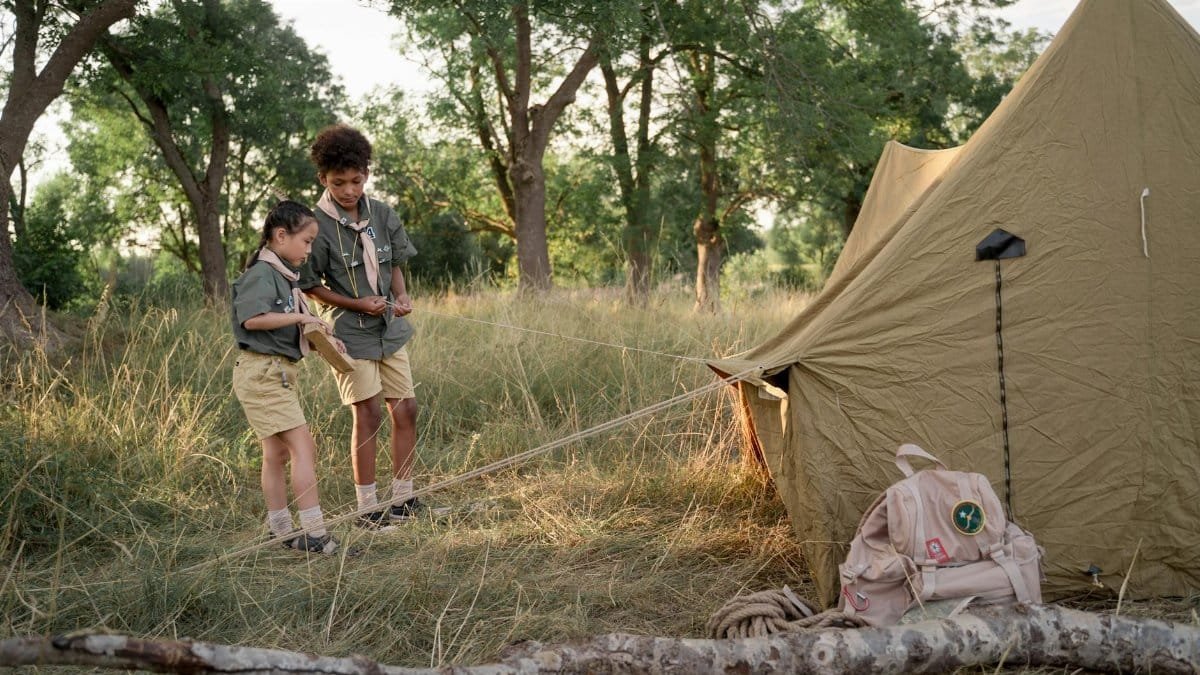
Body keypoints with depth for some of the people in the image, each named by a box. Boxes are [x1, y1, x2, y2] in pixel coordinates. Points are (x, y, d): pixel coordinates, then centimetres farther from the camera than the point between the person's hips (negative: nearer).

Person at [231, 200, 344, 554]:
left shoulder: (283, 276, 16)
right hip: (261, 372, -10)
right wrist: (299, 317, -21)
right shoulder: (262, 274, -13)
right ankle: (314, 534, -12)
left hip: (276, 374, 10)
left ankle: (283, 534, 19)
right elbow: (251, 318, -26)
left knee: (277, 452, 13)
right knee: (303, 445, -12)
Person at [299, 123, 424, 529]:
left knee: (405, 409, 6)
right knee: (368, 414, -6)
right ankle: (367, 508, 5)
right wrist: (358, 304, -17)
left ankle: (403, 500, 19)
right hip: (351, 332, -5)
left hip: (391, 329, 5)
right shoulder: (318, 225, -13)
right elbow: (311, 286, -7)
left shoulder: (383, 215, 1)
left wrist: (401, 297, -7)